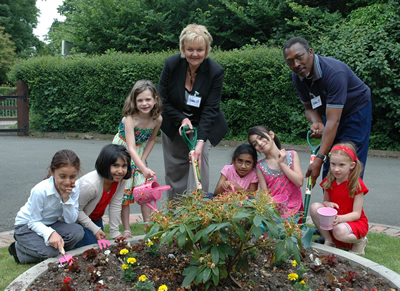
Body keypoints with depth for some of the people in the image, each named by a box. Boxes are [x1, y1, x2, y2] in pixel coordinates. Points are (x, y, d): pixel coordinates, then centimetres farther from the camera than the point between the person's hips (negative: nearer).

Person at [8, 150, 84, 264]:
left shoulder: (74, 190, -14)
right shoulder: (40, 191, -29)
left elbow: (70, 221, -13)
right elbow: (34, 222, -20)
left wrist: (66, 199, -28)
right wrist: (50, 233, -39)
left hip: (52, 224, 4)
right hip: (27, 226, -4)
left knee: (77, 231, -24)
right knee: (49, 252, -29)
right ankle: (18, 249, 0)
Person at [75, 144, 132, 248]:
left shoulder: (121, 180, -19)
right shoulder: (90, 184, -37)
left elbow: (115, 206, -10)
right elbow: (76, 210, -25)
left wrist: (115, 233, -7)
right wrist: (95, 229, -21)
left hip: (95, 218, 6)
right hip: (77, 219, -6)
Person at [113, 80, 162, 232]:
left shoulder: (157, 119, -17)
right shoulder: (130, 118, -32)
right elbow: (131, 148, -39)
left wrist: (143, 160, -5)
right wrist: (144, 169, -50)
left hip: (139, 155, 4)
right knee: (124, 189, -1)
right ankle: (126, 229, 11)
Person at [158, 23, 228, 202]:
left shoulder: (216, 71, -21)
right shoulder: (171, 64, -17)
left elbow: (210, 109, -22)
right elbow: (163, 100, -9)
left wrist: (200, 142, -31)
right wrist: (182, 120, -23)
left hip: (202, 127, -2)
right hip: (173, 126, 2)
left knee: (199, 165, -16)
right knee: (174, 172, 9)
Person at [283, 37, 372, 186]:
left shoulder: (334, 72, -35)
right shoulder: (297, 77, -13)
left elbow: (333, 121, -39)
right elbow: (309, 108, 0)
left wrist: (319, 159, -42)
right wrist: (317, 123, -25)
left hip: (356, 111, -6)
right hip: (330, 112, 6)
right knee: (329, 167, 5)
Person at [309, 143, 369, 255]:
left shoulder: (357, 184, -16)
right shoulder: (329, 182, -1)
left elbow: (356, 214, -16)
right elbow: (325, 201, 9)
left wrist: (340, 218, -36)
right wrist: (328, 204, -17)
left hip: (354, 221, -4)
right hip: (333, 218, 5)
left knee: (339, 231, -38)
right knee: (315, 207, -21)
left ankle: (360, 241, -1)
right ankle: (328, 241, -7)